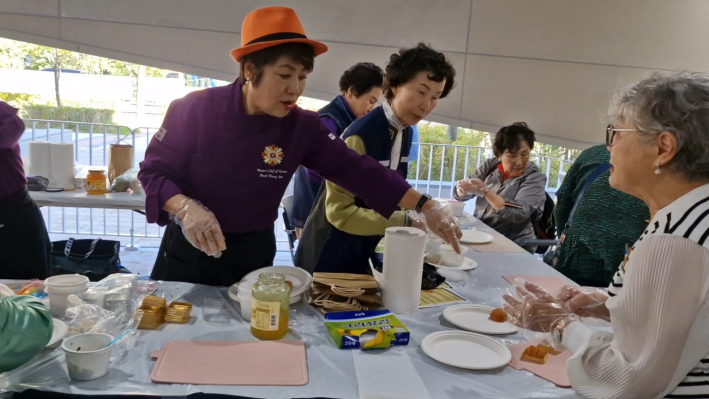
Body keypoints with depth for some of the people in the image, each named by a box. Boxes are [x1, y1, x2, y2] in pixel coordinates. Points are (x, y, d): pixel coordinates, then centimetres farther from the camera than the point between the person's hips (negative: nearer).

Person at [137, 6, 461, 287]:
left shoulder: (302, 128, -11)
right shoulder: (195, 110, -17)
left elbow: (359, 170, -13)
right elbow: (153, 171, -10)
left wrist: (425, 206, -19)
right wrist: (185, 208, -30)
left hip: (252, 255, 2)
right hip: (188, 250, -1)